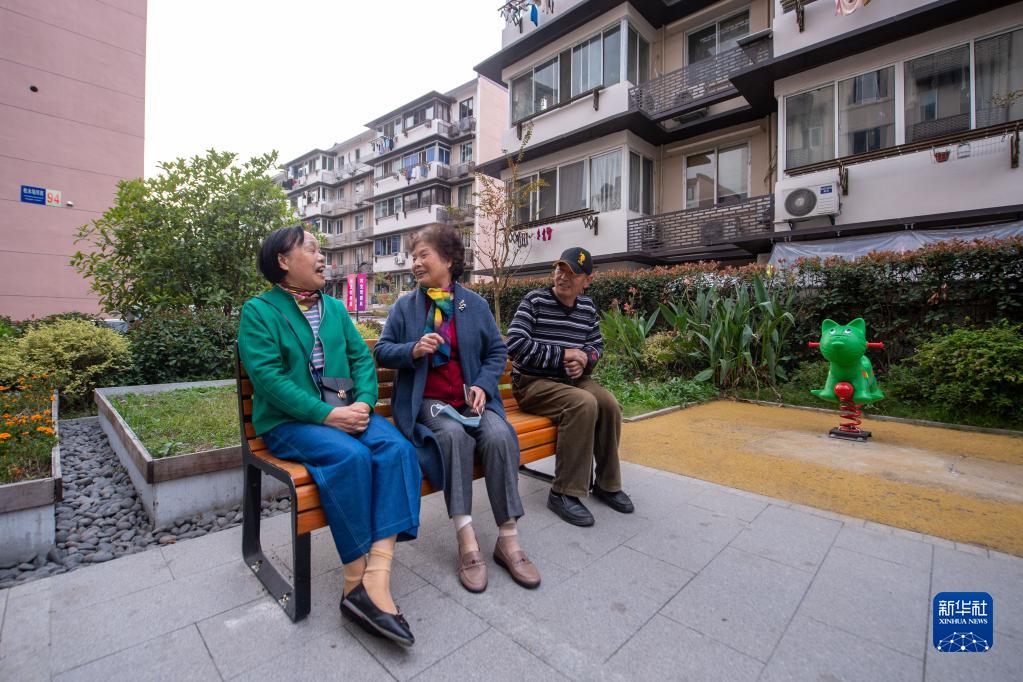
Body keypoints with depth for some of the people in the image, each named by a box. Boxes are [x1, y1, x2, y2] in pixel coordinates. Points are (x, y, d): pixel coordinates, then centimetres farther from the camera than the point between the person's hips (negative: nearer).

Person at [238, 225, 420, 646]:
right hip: (288, 421, -4)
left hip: (346, 412, 5)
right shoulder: (259, 311, 1)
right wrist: (326, 414, -21)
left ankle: (376, 576, -27)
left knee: (397, 449, -23)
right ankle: (357, 578, -18)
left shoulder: (335, 307, 17)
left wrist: (363, 401, -10)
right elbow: (268, 376, -12)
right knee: (350, 457, -32)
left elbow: (362, 358, 10)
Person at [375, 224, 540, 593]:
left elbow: (497, 351, 10)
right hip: (427, 402, -1)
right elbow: (382, 350, 8)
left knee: (499, 436, -28)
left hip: (471, 399, 1)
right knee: (454, 435, -33)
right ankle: (466, 542, -23)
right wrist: (413, 350, -13)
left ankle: (508, 539, -14)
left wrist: (483, 385, -7)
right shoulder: (404, 306, 8)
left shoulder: (476, 305, 8)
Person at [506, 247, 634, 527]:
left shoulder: (587, 306, 9)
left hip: (572, 379, 6)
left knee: (610, 405, -20)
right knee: (584, 404, -30)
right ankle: (564, 493, -20)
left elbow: (597, 345, 18)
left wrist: (585, 359, -7)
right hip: (533, 382, -5)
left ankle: (607, 484, 1)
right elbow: (515, 345, -18)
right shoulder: (535, 300, -8)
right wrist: (563, 355, -18)